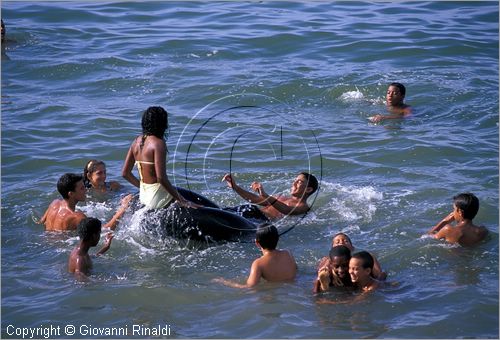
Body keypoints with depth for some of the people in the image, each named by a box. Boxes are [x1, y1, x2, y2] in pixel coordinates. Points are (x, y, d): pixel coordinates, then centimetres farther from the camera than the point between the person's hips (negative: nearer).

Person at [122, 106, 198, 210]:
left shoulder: (136, 142, 8)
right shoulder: (158, 143, -16)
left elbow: (125, 173, 12)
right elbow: (161, 178, -23)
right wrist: (182, 201, -20)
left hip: (143, 195, 9)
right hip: (157, 197, -9)